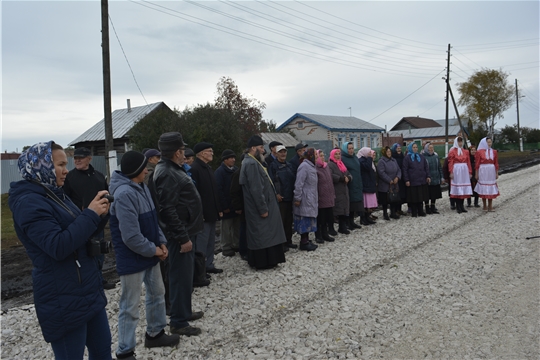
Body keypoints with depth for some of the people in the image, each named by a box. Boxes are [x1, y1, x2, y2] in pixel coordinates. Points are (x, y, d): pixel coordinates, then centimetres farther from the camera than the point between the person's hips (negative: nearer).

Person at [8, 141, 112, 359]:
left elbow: (79, 234, 16)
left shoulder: (55, 195, 11)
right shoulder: (28, 202, -17)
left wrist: (97, 213, -2)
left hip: (89, 290, 9)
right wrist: (91, 214, -21)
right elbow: (58, 246, -27)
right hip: (64, 300, -9)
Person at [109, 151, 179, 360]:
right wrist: (154, 249, -15)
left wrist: (161, 242, 2)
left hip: (149, 254, 10)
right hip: (132, 258, -10)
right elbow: (131, 236, -27)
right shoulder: (124, 194, -25)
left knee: (157, 293, 22)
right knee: (130, 306, 2)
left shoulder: (141, 187, 7)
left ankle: (155, 333, 40)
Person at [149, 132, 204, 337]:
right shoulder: (167, 174, -20)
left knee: (185, 274, 20)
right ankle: (178, 322, 10)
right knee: (181, 276, -2)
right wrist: (183, 237, -23)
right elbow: (168, 210, -26)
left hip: (183, 231, 11)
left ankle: (185, 311, 34)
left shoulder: (172, 170, 14)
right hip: (179, 235, -11)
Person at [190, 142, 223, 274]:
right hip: (202, 213, -9)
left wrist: (219, 208, 15)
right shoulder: (194, 169, -14)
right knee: (201, 242, -2)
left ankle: (209, 265, 25)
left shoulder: (208, 168, 16)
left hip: (211, 212, 9)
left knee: (210, 241, 15)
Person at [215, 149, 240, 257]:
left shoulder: (236, 170, 9)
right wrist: (224, 206, -17)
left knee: (237, 225, 12)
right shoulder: (219, 171, -10)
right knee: (226, 227, 3)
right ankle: (226, 248, 13)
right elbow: (219, 190, -14)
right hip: (227, 205, -6)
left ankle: (236, 245, 25)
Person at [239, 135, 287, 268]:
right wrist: (263, 208, -22)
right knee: (261, 234, -1)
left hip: (260, 206, 10)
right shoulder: (251, 164, -19)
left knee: (261, 234, 16)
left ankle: (258, 260, 25)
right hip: (259, 208, -10)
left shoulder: (252, 162, 15)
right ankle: (262, 261, 8)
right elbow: (256, 189, -24)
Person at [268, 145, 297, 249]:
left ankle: (288, 241, 21)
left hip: (289, 197, 6)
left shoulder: (289, 165, 15)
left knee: (289, 220, 10)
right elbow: (271, 181, -11)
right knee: (280, 220, -3)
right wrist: (276, 194, -16)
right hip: (280, 198, -6)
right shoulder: (273, 165, -4)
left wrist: (293, 192, 9)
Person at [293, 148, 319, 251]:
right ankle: (304, 243, 4)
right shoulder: (304, 166, -16)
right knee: (305, 220, -3)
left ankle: (306, 240, 22)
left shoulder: (310, 166, 14)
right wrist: (297, 198, -21)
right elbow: (298, 184, -20)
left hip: (311, 199, 9)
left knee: (309, 221, 13)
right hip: (305, 200, -9)